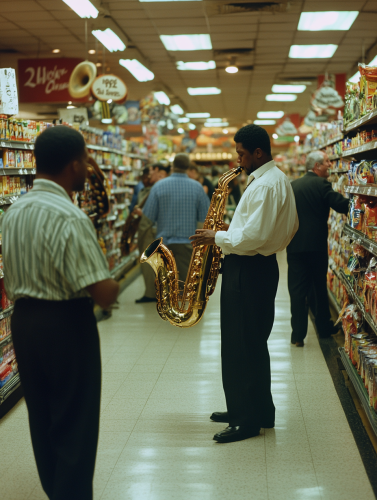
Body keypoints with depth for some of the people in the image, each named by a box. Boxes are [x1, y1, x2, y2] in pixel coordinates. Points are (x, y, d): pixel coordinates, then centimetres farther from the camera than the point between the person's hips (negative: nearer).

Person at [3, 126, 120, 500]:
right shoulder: (70, 218, -21)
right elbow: (104, 294, -22)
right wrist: (112, 283, -2)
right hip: (67, 325, -8)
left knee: (42, 420, 19)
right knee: (76, 427, 5)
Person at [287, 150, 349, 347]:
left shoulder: (292, 185, 9)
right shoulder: (321, 184, -9)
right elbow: (341, 205, -19)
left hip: (295, 244, 3)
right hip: (317, 244, -3)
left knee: (297, 290, 2)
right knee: (320, 286, 14)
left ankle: (298, 334, 0)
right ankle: (324, 327, 26)